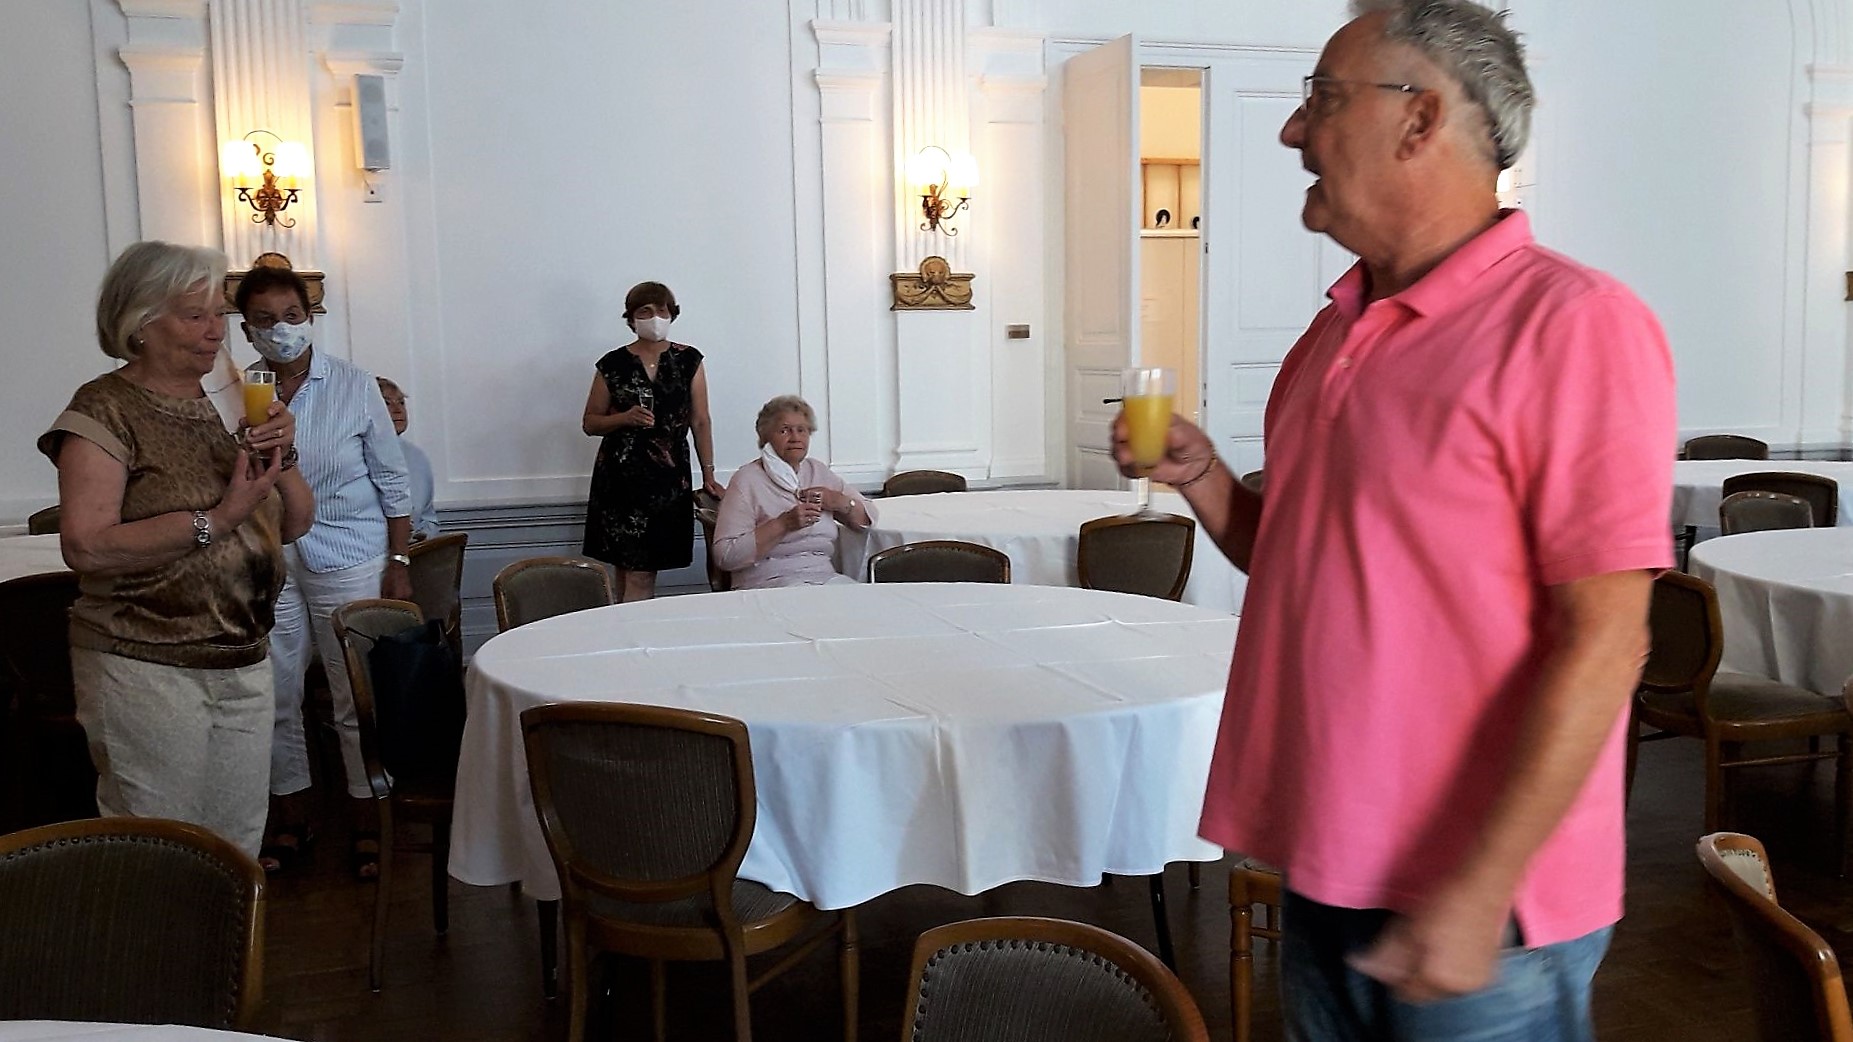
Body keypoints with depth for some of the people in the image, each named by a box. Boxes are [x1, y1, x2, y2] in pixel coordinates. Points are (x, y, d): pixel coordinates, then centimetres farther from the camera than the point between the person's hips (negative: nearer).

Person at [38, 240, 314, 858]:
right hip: (148, 669, -6)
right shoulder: (106, 410, -9)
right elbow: (84, 546, -21)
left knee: (238, 848, 12)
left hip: (244, 665, 6)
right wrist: (218, 518, -23)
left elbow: (295, 524, 11)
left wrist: (282, 456, -7)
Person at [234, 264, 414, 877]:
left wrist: (399, 564, -3)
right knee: (275, 698, 10)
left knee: (357, 699, 4)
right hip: (266, 561, 3)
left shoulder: (354, 386, -4)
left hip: (348, 558, -2)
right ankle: (291, 819, 27)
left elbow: (392, 481, 0)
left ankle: (367, 823, 18)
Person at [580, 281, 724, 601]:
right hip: (620, 478, 0)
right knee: (631, 575, -1)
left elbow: (700, 421, 7)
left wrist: (708, 474, 3)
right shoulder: (612, 364, 4)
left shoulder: (689, 360, 6)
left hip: (669, 478, 0)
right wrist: (626, 418, -10)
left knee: (642, 576, -2)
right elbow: (590, 423, 8)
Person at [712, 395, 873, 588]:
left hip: (825, 576, 6)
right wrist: (784, 523, -17)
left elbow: (867, 517, 22)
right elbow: (724, 556, -12)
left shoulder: (818, 471, 18)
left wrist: (840, 502, 0)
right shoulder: (747, 479, -2)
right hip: (768, 581, -6)